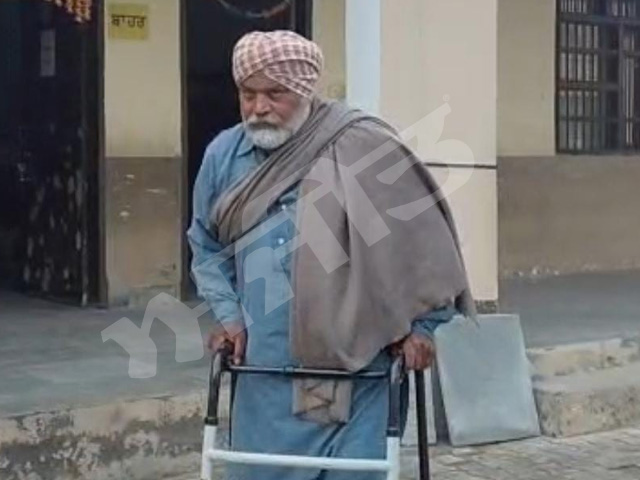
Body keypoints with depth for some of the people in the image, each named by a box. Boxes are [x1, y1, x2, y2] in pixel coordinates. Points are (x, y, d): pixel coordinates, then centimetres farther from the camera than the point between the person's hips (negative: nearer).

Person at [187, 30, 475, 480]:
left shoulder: (363, 147, -9)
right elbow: (207, 246, 19)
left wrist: (423, 325, -4)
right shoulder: (223, 155, 6)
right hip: (266, 372, 4)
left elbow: (422, 235, -3)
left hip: (356, 370, -4)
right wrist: (229, 315, 6)